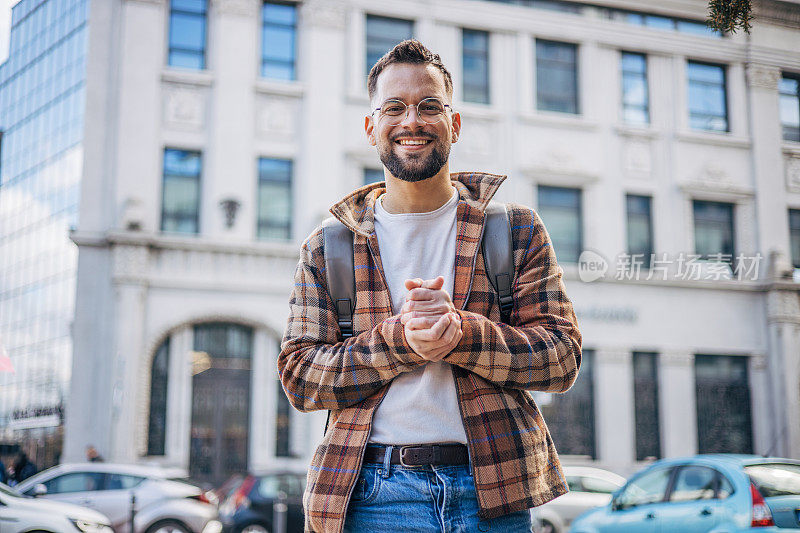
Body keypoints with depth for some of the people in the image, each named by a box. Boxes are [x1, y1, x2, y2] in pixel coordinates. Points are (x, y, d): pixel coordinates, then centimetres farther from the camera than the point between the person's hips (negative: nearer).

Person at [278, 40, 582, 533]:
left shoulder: (518, 230, 5)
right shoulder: (327, 248, 6)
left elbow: (563, 357, -1)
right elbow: (299, 377, -1)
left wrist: (461, 331, -18)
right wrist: (399, 340, -17)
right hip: (373, 493, 0)